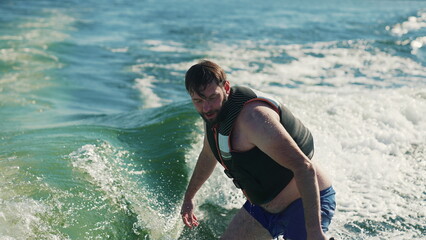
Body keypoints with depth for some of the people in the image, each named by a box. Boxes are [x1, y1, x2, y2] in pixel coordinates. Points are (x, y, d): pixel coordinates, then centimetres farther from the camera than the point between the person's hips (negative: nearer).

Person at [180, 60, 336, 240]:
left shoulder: (252, 117, -29)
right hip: (264, 205, 9)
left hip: (308, 202, -9)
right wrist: (188, 198, 33)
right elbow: (208, 156, 22)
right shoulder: (214, 113, 1)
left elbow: (304, 168, -32)